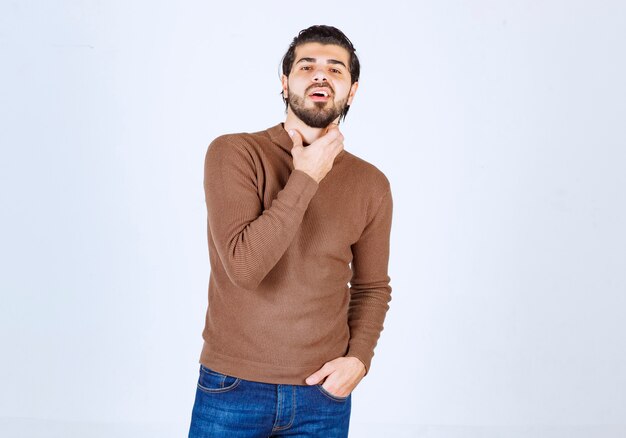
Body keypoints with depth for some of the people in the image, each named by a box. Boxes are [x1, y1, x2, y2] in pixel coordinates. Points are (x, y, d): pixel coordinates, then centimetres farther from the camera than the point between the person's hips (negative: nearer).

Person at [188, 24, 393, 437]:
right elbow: (244, 266, -22)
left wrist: (360, 357, -5)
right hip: (232, 388, -2)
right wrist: (305, 179, -19)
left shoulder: (371, 185, 0)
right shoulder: (234, 153, -11)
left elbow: (372, 287, 10)